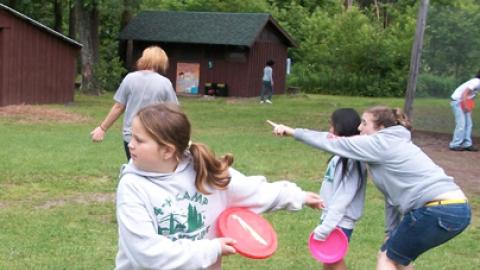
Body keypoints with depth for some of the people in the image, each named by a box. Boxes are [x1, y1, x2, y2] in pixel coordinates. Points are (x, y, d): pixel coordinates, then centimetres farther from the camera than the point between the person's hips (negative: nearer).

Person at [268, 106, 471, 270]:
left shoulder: (381, 143, -5)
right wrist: (391, 232, 22)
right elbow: (393, 194, 22)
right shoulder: (391, 146, 23)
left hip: (439, 210, -9)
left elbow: (332, 144, -3)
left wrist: (292, 132, 4)